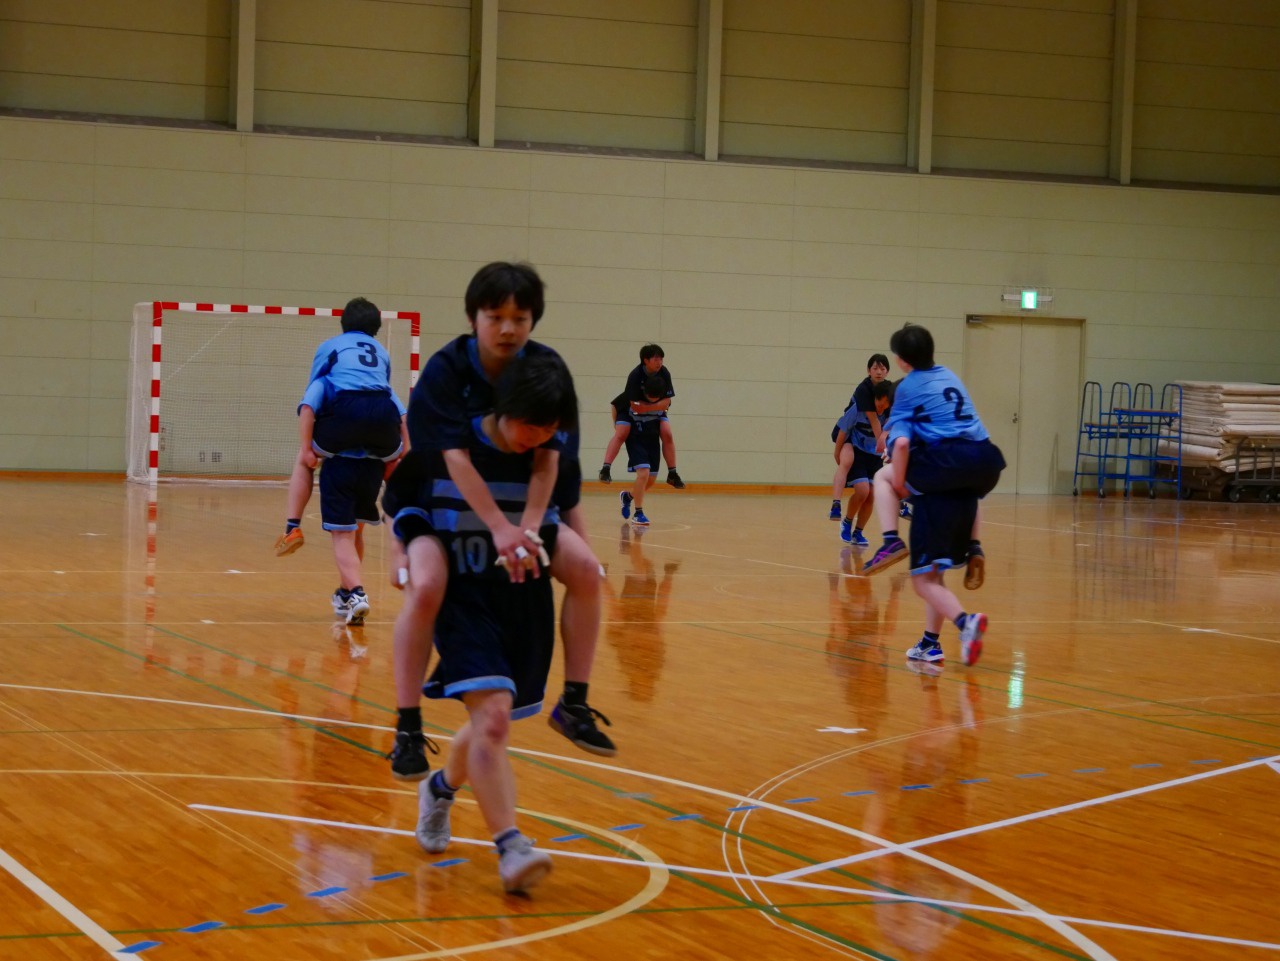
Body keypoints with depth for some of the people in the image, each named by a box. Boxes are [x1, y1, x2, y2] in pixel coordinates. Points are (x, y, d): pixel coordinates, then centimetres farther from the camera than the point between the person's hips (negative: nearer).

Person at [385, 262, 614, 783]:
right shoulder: (445, 370, -22)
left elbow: (547, 456, -17)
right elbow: (455, 457, -32)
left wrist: (528, 525, -33)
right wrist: (499, 528, -42)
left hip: (518, 501, 4)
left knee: (585, 568, -15)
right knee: (426, 587, -31)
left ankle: (573, 704, 1)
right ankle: (407, 730, -20)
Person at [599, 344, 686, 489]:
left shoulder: (664, 374, -19)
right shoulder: (635, 376, -29)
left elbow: (666, 402, -19)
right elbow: (634, 405, -30)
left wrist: (645, 408, -31)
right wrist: (657, 404, -22)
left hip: (657, 408, 3)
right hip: (629, 408, -3)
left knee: (668, 434, -12)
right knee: (620, 434, -23)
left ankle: (672, 473, -4)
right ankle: (606, 469, -25)